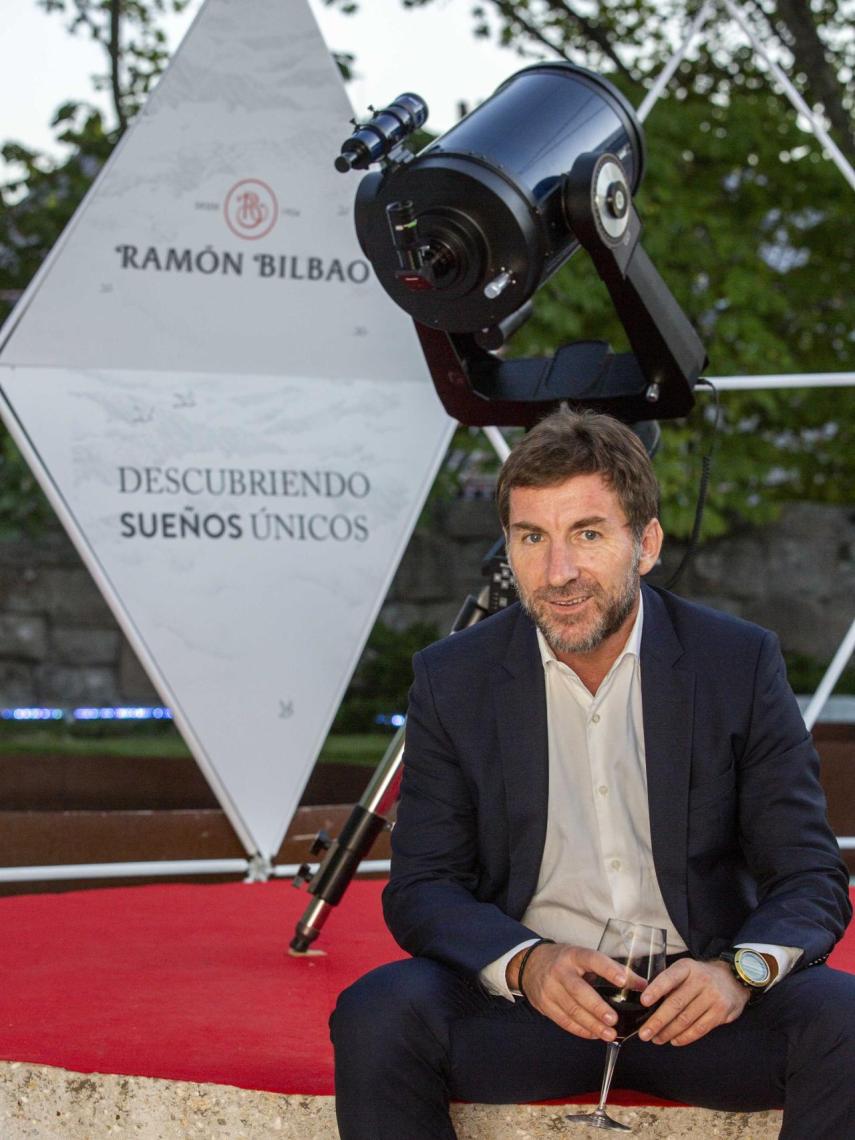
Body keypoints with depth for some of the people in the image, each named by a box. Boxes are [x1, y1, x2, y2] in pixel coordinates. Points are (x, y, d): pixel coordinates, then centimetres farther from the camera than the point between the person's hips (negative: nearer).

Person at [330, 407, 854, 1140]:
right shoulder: (454, 679, 1)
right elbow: (421, 888, 0)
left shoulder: (740, 664, -1)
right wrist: (526, 963, -21)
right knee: (377, 1015, -29)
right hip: (524, 998, 0)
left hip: (691, 999, 0)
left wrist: (741, 971, -23)